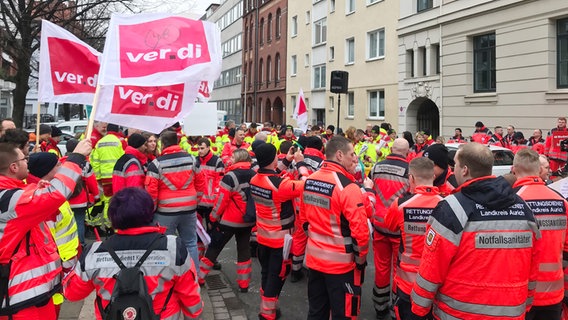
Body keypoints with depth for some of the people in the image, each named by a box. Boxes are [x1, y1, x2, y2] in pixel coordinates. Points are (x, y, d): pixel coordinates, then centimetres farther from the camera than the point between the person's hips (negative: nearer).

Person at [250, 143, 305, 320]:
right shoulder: (280, 184, -27)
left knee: (266, 272, 20)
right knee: (277, 276, 7)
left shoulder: (255, 180, -4)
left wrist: (287, 174, 0)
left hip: (263, 236, 7)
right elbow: (305, 186, -23)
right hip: (280, 238, -7)